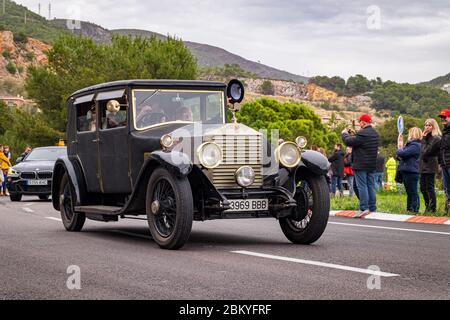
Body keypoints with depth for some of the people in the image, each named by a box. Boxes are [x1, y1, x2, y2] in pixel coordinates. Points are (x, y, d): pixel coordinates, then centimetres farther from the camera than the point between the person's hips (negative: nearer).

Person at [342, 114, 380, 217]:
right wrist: (354, 134, 18)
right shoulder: (375, 134, 12)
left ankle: (364, 208, -11)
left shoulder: (362, 134, -18)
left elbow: (348, 142, -17)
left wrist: (344, 134, 1)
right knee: (371, 186, 10)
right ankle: (372, 208, 13)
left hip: (361, 165, -8)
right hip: (372, 165, 8)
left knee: (362, 186, -7)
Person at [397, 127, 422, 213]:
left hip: (411, 172, -11)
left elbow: (403, 153, -24)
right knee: (409, 192, 15)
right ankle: (409, 208, 22)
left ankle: (414, 209, -3)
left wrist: (399, 150, -2)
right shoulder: (411, 144, 19)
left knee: (412, 192, -6)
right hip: (407, 171, 11)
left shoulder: (415, 146, -15)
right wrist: (401, 146, 6)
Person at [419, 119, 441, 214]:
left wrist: (424, 139, -11)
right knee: (423, 188, 11)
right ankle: (428, 207, 21)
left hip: (430, 167, -9)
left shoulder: (436, 139, -11)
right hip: (423, 166, 9)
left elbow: (425, 151, -17)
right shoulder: (427, 137, 16)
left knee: (429, 188, -6)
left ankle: (432, 209, 0)